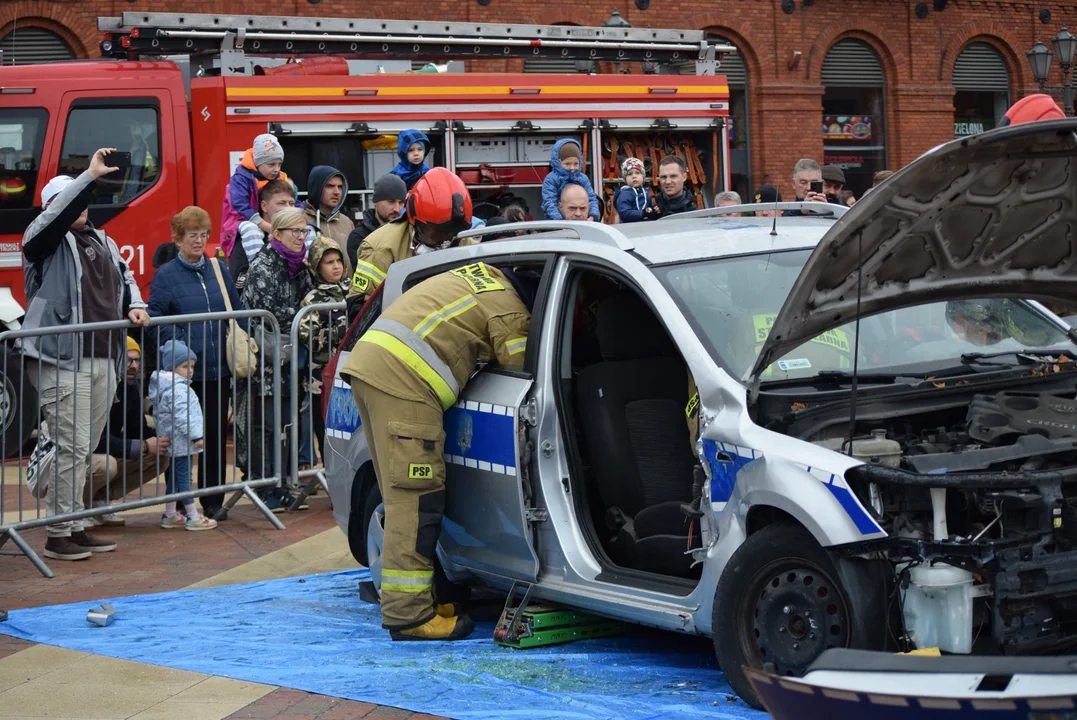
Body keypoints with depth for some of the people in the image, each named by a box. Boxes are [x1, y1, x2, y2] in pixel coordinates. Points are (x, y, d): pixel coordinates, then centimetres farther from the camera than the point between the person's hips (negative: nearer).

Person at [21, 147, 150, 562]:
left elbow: (125, 277, 28)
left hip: (104, 360, 8)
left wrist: (134, 306, 9)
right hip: (63, 360, -8)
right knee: (72, 447, -10)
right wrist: (91, 176, -26)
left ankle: (75, 528, 20)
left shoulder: (103, 242, 20)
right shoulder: (46, 241, -3)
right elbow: (59, 214, -22)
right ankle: (59, 535, -4)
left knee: (85, 448, 12)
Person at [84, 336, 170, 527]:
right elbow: (97, 440, -32)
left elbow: (138, 430, 5)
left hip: (108, 453, 8)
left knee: (160, 458, -4)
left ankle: (99, 500, 2)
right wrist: (143, 446, -31)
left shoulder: (130, 387, 1)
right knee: (105, 464, -38)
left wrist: (162, 437, -16)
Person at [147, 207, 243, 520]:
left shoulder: (218, 269, 12)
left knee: (216, 434, 7)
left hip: (219, 368, 4)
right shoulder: (165, 275, -1)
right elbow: (156, 319, -8)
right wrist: (180, 345, -20)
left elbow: (236, 311, 15)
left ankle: (213, 501, 16)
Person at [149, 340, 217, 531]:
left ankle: (169, 515, 22)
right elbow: (182, 415, -25)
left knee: (174, 477, 16)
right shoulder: (177, 389, -19)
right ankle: (193, 517, -2)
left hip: (172, 442, 11)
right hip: (181, 441, -11)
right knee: (183, 477, -6)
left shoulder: (164, 386, 16)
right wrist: (196, 435, -23)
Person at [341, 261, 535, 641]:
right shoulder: (510, 310, -4)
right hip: (402, 380, -10)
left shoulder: (488, 278, 25)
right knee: (415, 498, -9)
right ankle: (408, 614, -10)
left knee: (404, 495, 14)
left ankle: (415, 601, 20)